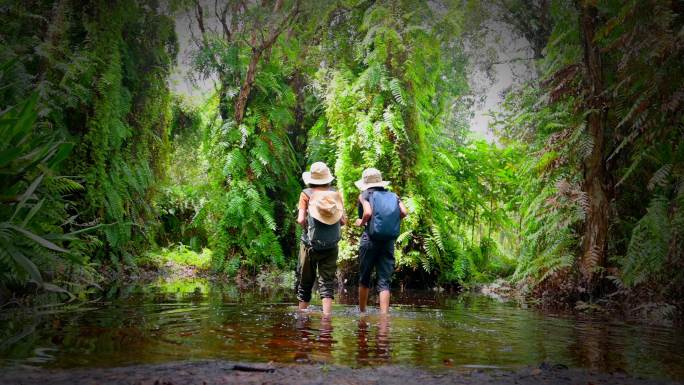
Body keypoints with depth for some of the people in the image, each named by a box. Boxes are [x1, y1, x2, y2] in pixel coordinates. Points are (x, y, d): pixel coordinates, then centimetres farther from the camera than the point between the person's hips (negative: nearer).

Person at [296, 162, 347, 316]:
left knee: (305, 281, 11)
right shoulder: (336, 194, 3)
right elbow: (343, 220, 1)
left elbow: (301, 220, -11)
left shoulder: (307, 194, -4)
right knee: (327, 282, 3)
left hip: (310, 244, -1)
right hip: (331, 245, 1)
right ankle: (327, 314, -6)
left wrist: (308, 227, 8)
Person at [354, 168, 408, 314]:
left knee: (364, 278, 14)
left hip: (370, 239, -2)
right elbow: (404, 212, -3)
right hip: (389, 241, 2)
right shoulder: (393, 196, 10)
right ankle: (384, 315, -8)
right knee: (384, 281, 2)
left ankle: (362, 312, 25)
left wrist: (361, 222, 2)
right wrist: (392, 222, 12)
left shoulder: (365, 195, 0)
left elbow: (368, 212, -16)